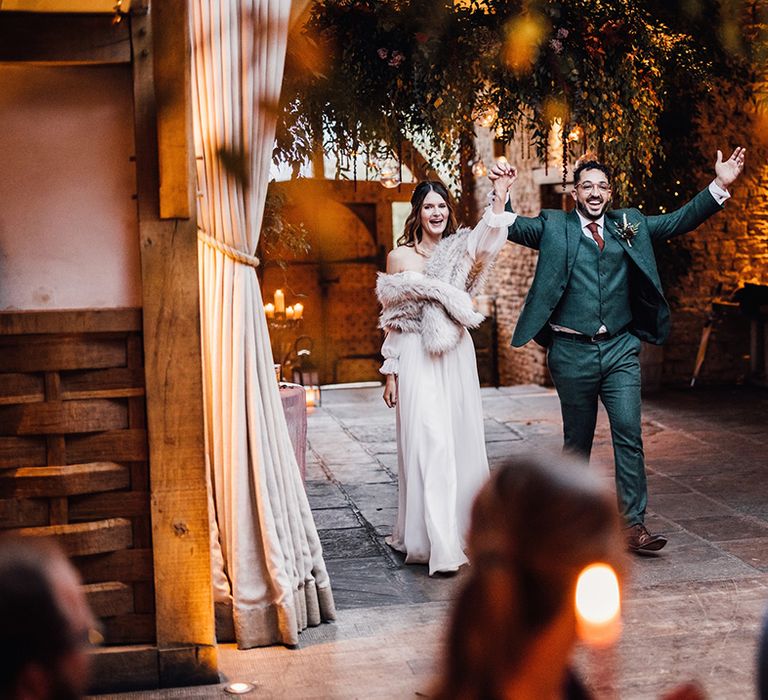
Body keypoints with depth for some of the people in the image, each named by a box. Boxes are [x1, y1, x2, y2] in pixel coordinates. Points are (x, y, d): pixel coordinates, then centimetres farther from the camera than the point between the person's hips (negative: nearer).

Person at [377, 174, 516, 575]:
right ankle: (440, 547, -12)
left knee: (461, 444, 7)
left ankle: (459, 531, 22)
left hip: (457, 357, 3)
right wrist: (390, 374, 1)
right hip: (417, 359, -3)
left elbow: (488, 243, -17)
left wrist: (499, 198, -28)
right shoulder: (400, 257, 3)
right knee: (429, 445, -10)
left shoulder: (460, 252, 8)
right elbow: (391, 323, 5)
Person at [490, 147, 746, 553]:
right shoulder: (553, 227, 6)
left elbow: (678, 221, 10)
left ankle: (633, 524, -4)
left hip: (620, 349, 1)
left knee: (629, 433, -7)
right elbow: (512, 227, -1)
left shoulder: (630, 225, 12)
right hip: (572, 351, -1)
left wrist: (720, 185, -1)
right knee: (577, 439, 10)